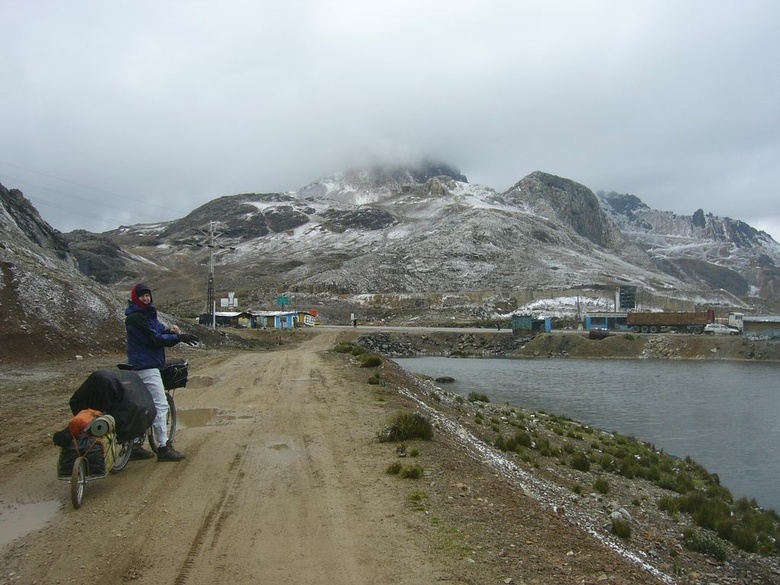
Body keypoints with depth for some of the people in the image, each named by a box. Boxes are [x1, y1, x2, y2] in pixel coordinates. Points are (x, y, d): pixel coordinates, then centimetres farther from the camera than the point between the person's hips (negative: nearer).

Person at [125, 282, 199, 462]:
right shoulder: (135, 317, -15)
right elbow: (155, 339, -18)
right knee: (160, 406, -8)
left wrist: (170, 330, -11)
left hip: (147, 364, 10)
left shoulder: (148, 313, 15)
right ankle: (163, 447, -3)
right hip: (146, 366, -10)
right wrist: (179, 337, -19)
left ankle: (136, 446, 20)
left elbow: (159, 329, 10)